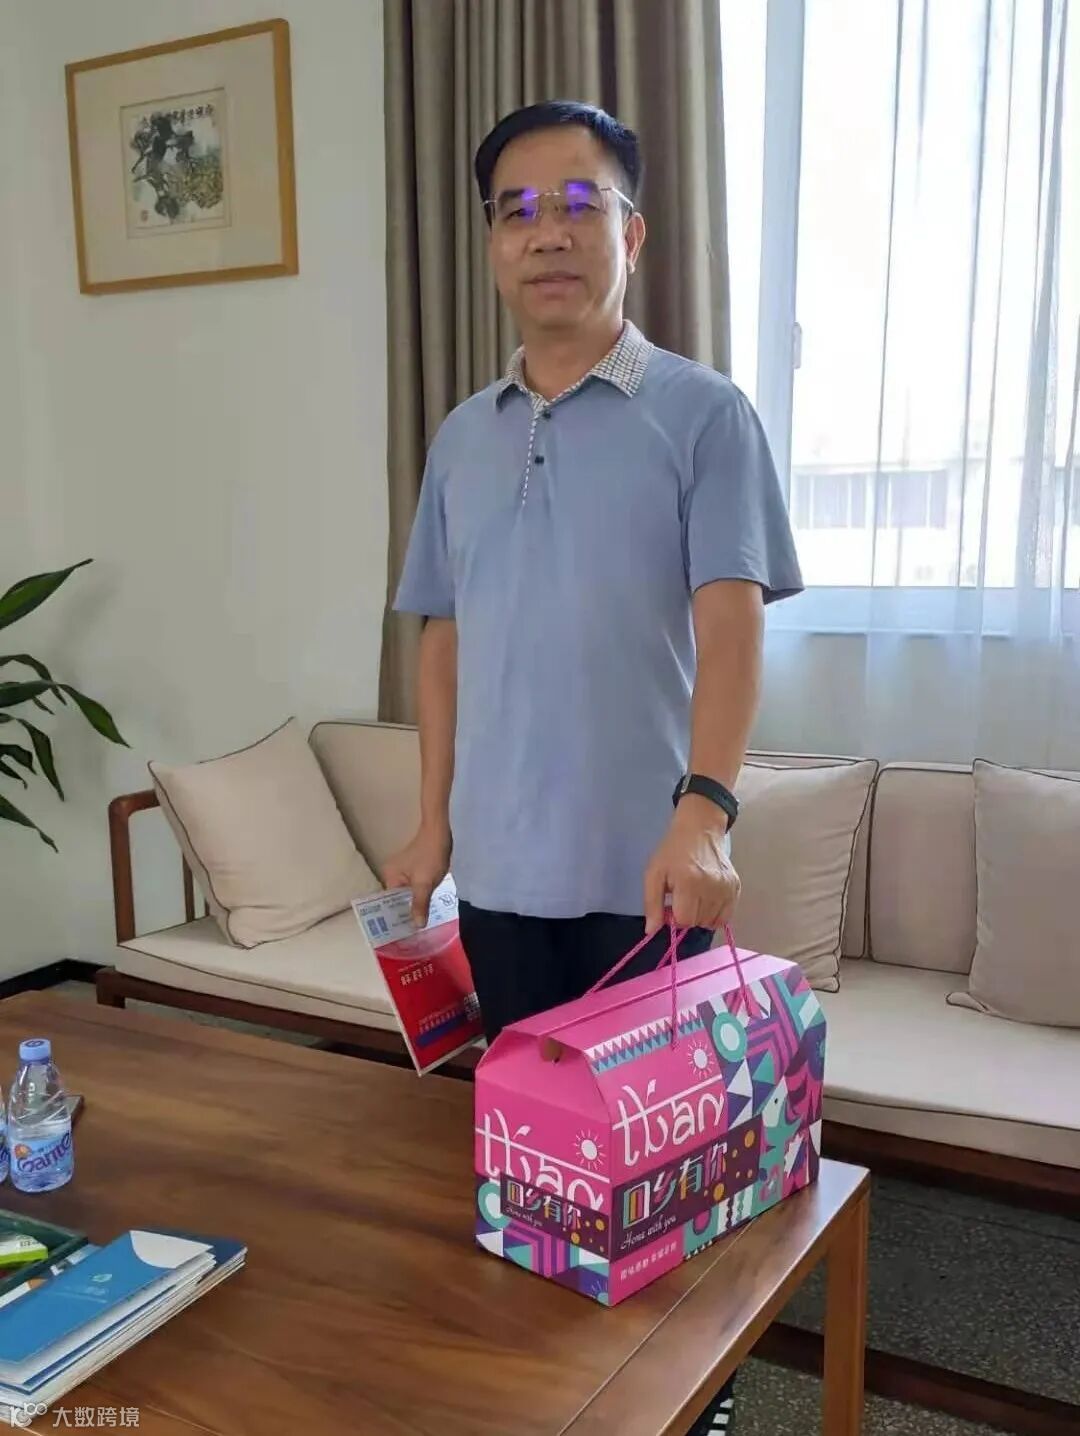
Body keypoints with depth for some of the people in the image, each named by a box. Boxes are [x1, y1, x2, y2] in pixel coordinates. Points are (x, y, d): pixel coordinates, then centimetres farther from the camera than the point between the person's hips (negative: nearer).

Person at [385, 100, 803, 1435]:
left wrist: (703, 810, -27)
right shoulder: (462, 439, 10)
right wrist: (433, 824, 9)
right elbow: (445, 638, 13)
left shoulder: (703, 414, -4)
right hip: (503, 865, 4)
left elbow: (730, 623, -14)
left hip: (645, 864, -4)